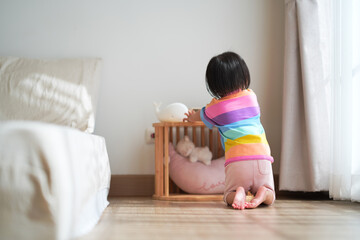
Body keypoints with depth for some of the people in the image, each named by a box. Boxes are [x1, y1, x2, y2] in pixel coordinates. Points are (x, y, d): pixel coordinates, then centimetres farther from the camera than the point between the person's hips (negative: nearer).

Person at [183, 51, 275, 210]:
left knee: (229, 196, 16)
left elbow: (201, 116, 32)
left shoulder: (215, 108, 7)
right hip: (262, 157, 2)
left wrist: (191, 117, 57)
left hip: (236, 160, -1)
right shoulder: (251, 96, 15)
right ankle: (262, 194, -21)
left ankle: (238, 194, -19)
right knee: (270, 196, 14)